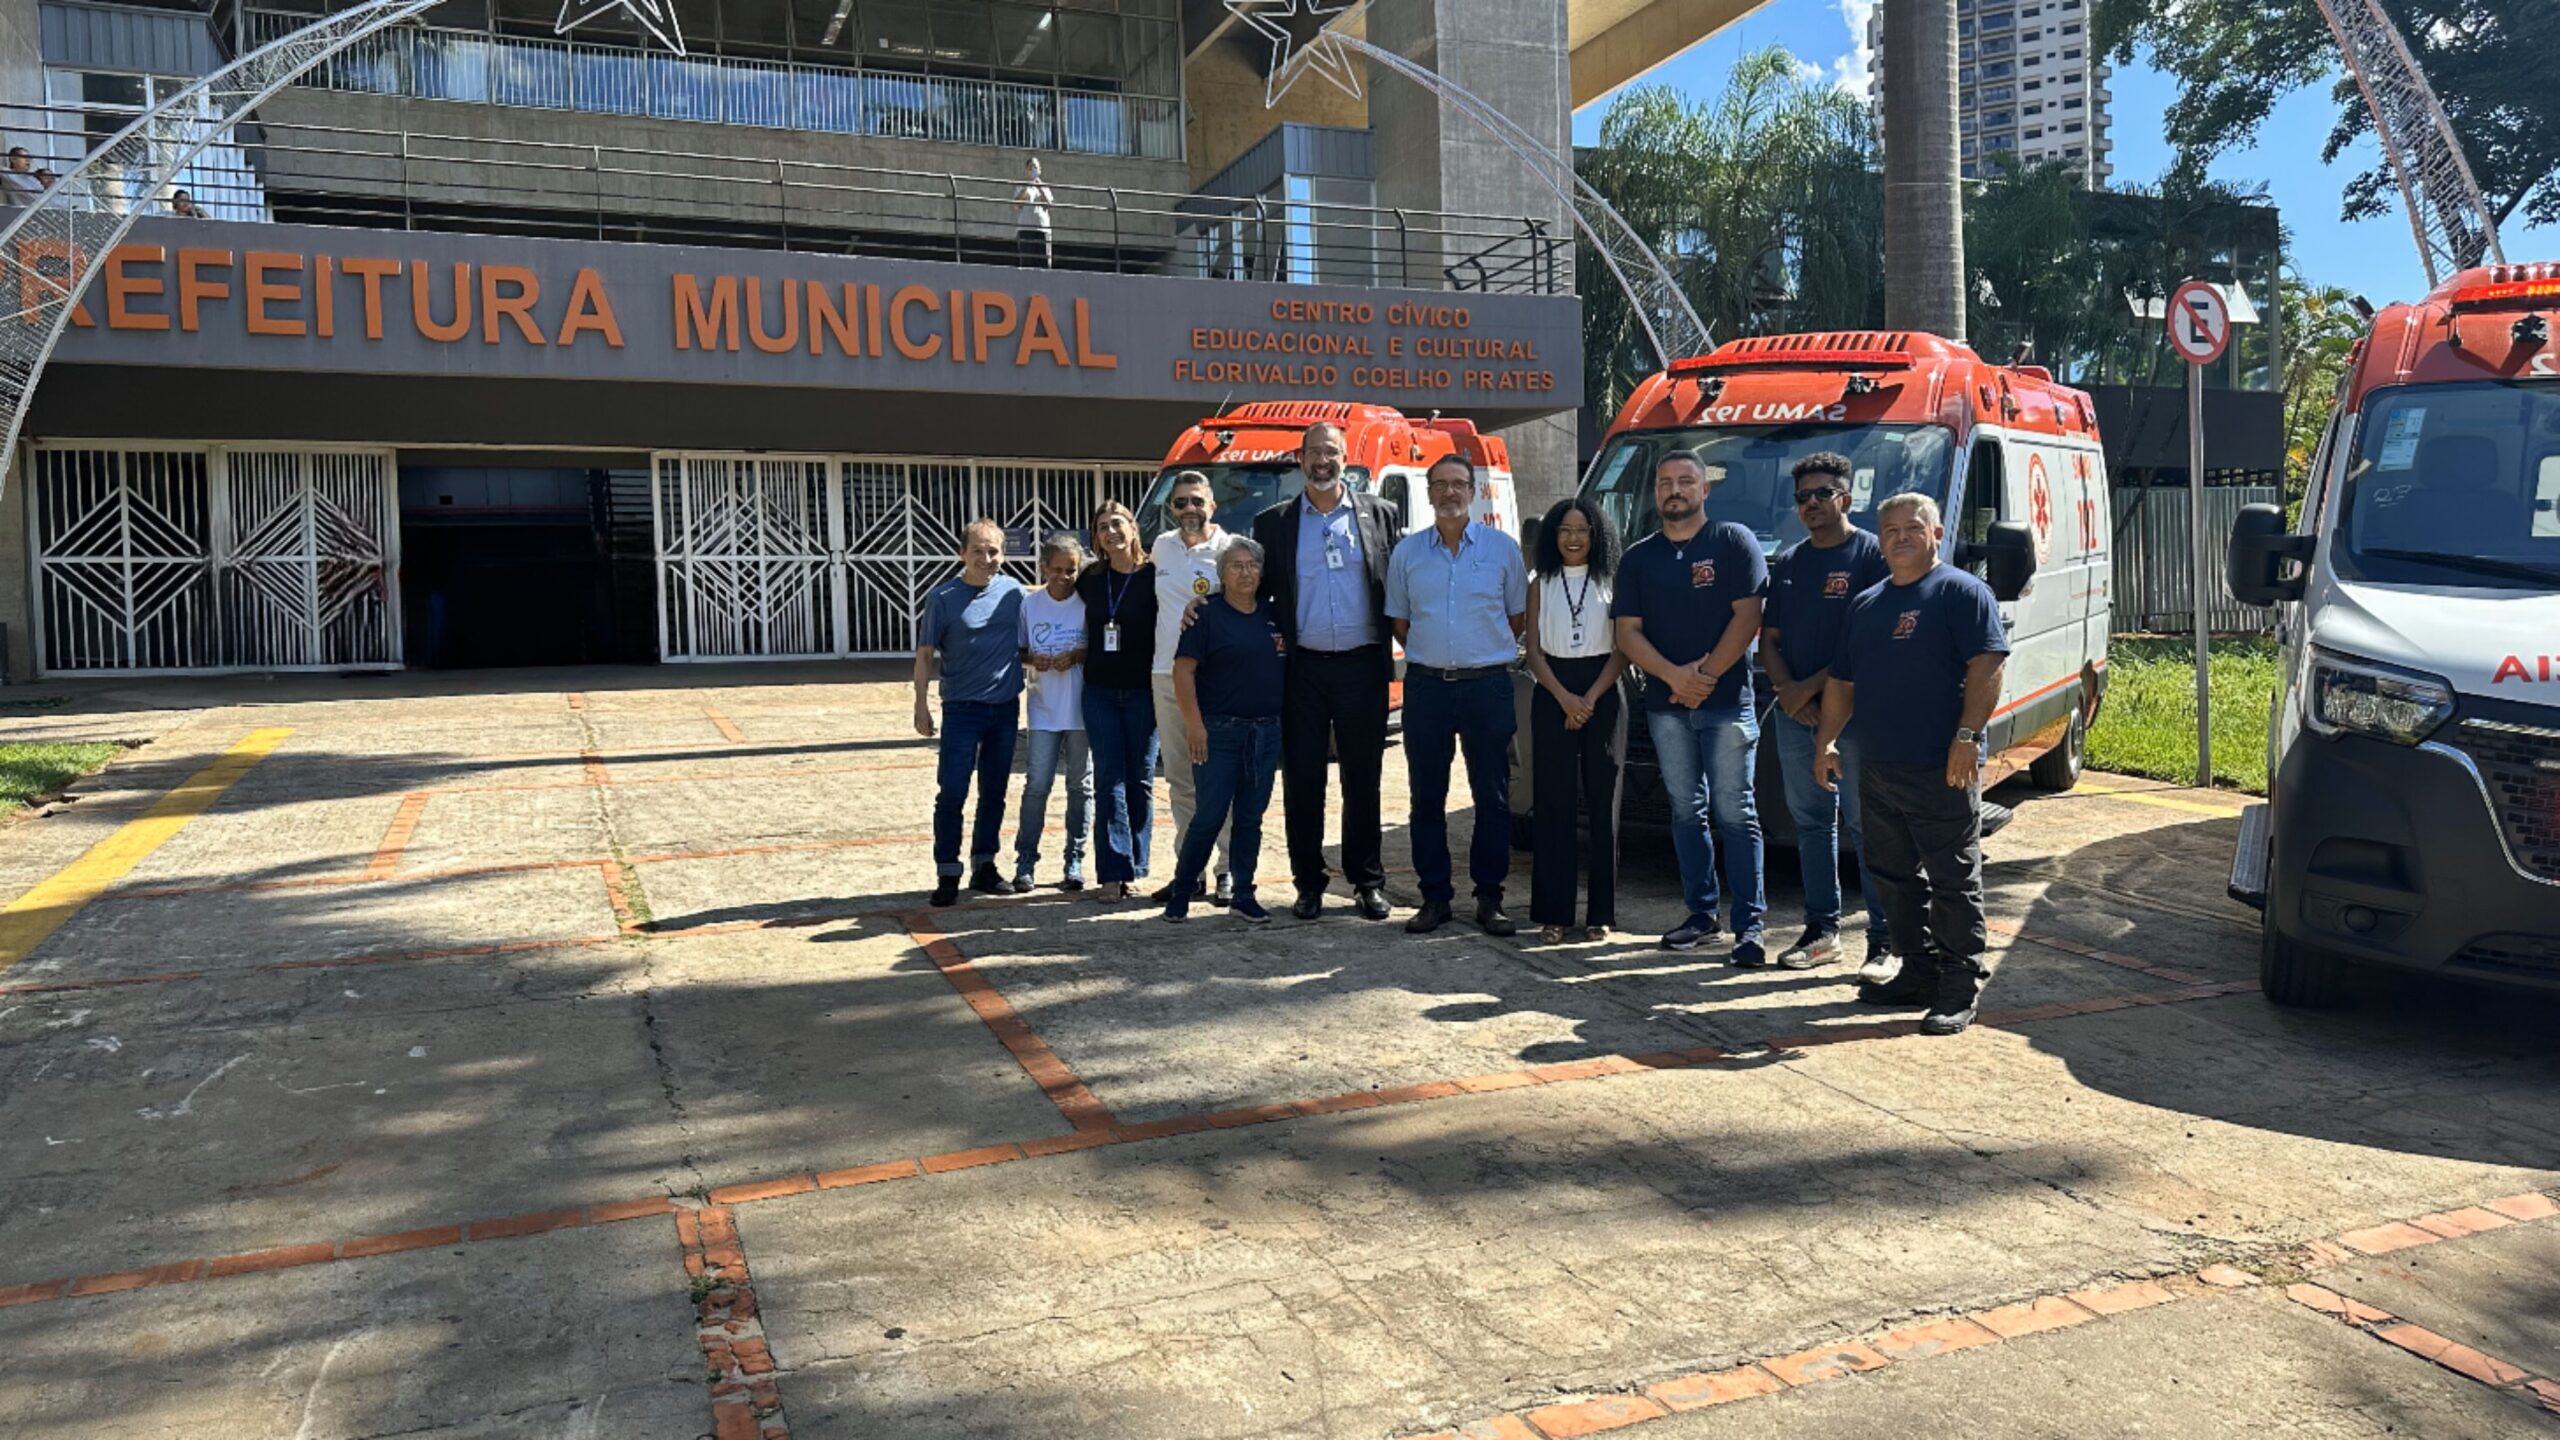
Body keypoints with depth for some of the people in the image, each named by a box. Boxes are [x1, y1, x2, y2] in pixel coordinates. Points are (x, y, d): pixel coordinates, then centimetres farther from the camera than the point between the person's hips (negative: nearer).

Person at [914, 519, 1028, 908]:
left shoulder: (1013, 591, 3)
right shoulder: (943, 596, -5)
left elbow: (1024, 646, 14)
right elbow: (925, 654, -1)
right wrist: (921, 704, -6)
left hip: (1005, 706, 3)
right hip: (962, 708, -3)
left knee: (994, 791, 11)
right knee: (952, 792, -5)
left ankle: (984, 866, 23)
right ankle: (948, 873, 3)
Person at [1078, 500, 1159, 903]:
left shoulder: (1154, 576, -4)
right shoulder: (1090, 579, 7)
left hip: (1141, 692, -2)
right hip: (1100, 692, 3)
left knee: (1140, 780, 3)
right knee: (1109, 779, -1)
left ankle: (1133, 868, 11)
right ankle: (1113, 873, -1)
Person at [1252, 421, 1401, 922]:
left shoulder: (1381, 515, 6)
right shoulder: (1273, 523, 7)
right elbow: (1257, 592, 9)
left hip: (1362, 667, 0)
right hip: (1303, 669, 1)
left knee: (1364, 781, 7)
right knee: (1302, 781, 4)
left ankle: (1368, 882, 16)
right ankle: (1309, 884, 15)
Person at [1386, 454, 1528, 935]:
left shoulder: (1503, 548, 4)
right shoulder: (1406, 552, 7)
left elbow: (1518, 618, 11)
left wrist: (1486, 654, 7)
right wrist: (1434, 653, 9)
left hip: (1487, 684, -1)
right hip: (1426, 684, 2)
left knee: (1492, 796, 1)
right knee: (1427, 797, 5)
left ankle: (1489, 899, 10)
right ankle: (1434, 897, 13)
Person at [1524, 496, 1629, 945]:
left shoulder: (1612, 584, 5)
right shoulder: (1541, 586, 10)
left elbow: (1622, 650, 0)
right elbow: (1534, 651, 4)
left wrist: (1591, 698, -12)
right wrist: (1565, 698, -10)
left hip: (1602, 697, -1)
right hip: (1552, 699, 1)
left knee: (1602, 805, -1)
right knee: (1553, 806, -1)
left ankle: (1601, 913, 4)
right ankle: (1553, 913, 2)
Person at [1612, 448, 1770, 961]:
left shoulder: (1735, 542, 2)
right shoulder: (1638, 557, 12)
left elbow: (1747, 617, -6)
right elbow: (1627, 632, 4)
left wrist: (1707, 675, -12)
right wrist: (1674, 676, -10)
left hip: (1727, 702, -4)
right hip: (1665, 705, 4)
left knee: (1734, 813, -5)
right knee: (1686, 811, 9)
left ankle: (1749, 925, -4)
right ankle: (1701, 913, 19)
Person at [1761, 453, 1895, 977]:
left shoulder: (1872, 555, -4)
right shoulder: (1787, 563, 15)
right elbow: (1769, 639, 14)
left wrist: (1812, 686, -13)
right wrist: (1789, 692, -3)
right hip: (1795, 714, 6)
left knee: (1867, 826, -4)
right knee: (1811, 823, 12)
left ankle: (1884, 940, 1)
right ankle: (1821, 930, 21)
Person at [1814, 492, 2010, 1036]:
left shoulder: (1962, 592, -3)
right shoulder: (1865, 605, 19)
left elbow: (1987, 666, -13)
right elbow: (1842, 681, 23)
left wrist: (1967, 736, -21)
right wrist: (1826, 740, 16)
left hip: (1942, 769, -8)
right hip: (1877, 767, 8)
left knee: (1953, 879, -2)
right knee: (1894, 875, 13)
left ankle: (1960, 986, 5)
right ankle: (1919, 972, 24)